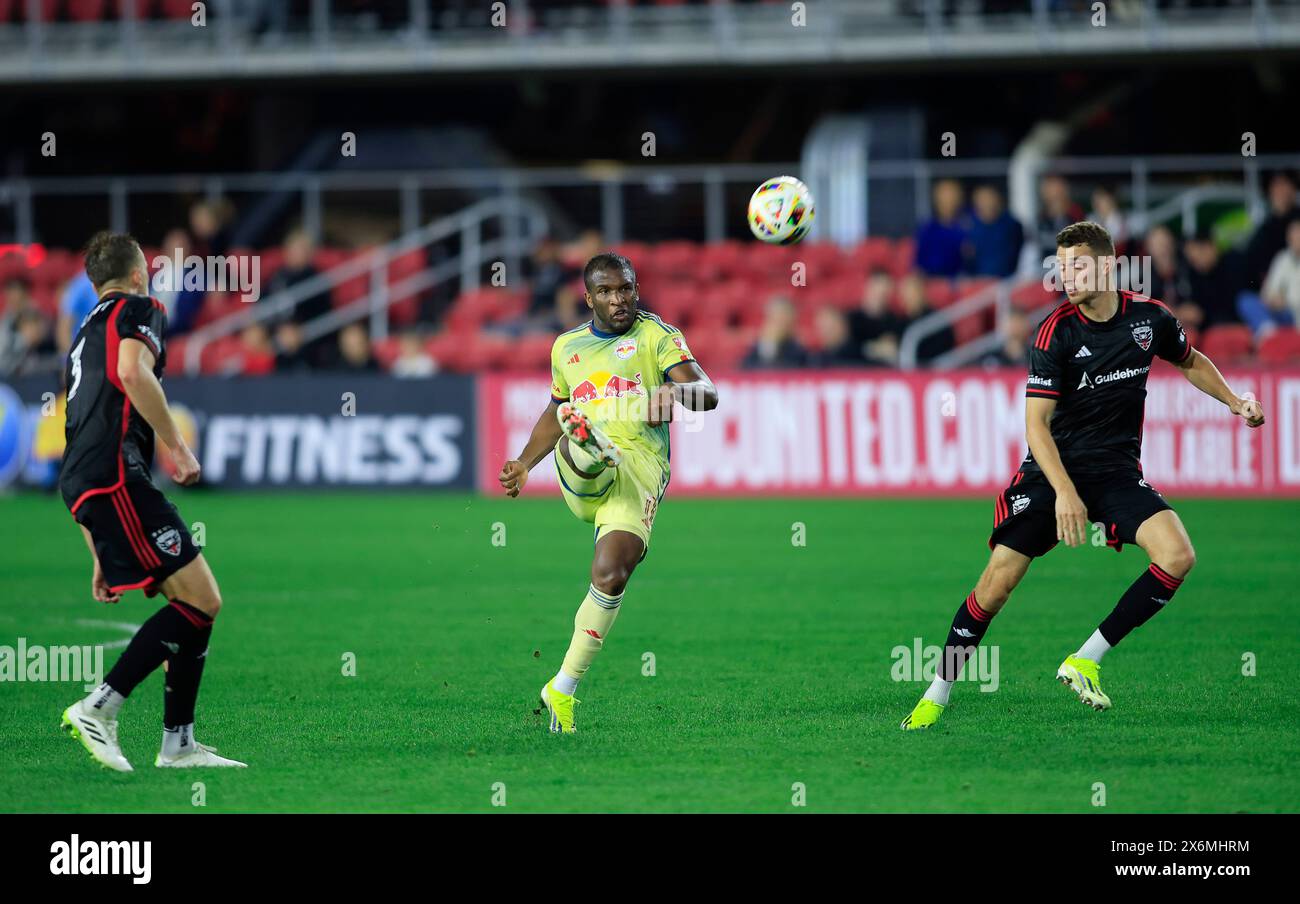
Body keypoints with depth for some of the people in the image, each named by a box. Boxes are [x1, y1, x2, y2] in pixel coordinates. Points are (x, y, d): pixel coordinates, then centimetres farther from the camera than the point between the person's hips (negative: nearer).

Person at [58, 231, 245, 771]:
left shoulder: (84, 337, 32)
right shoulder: (138, 310, 7)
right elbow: (132, 373, -17)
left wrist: (102, 556, 34)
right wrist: (178, 447, -10)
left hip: (82, 484, 9)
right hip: (116, 477, -9)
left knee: (196, 605, 11)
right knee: (200, 600, -13)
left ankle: (178, 742, 8)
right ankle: (99, 708, -17)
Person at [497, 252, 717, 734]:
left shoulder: (656, 336, 9)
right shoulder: (568, 346, 23)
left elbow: (707, 395, -5)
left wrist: (676, 392, -28)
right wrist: (523, 464, 32)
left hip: (640, 465, -4)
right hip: (579, 478, 4)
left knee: (610, 577, -16)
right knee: (574, 431, -33)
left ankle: (564, 688, -5)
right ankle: (587, 449, -69)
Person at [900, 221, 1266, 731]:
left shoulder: (1150, 319, -1)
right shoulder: (1056, 332, -12)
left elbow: (1191, 362, 22)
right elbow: (1036, 423, -15)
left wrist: (1233, 401, 8)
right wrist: (1065, 492, -26)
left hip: (1117, 471, 3)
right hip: (1053, 470, -3)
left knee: (1177, 556, -20)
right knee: (999, 579, -11)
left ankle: (1084, 662, -9)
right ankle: (936, 697, 4)